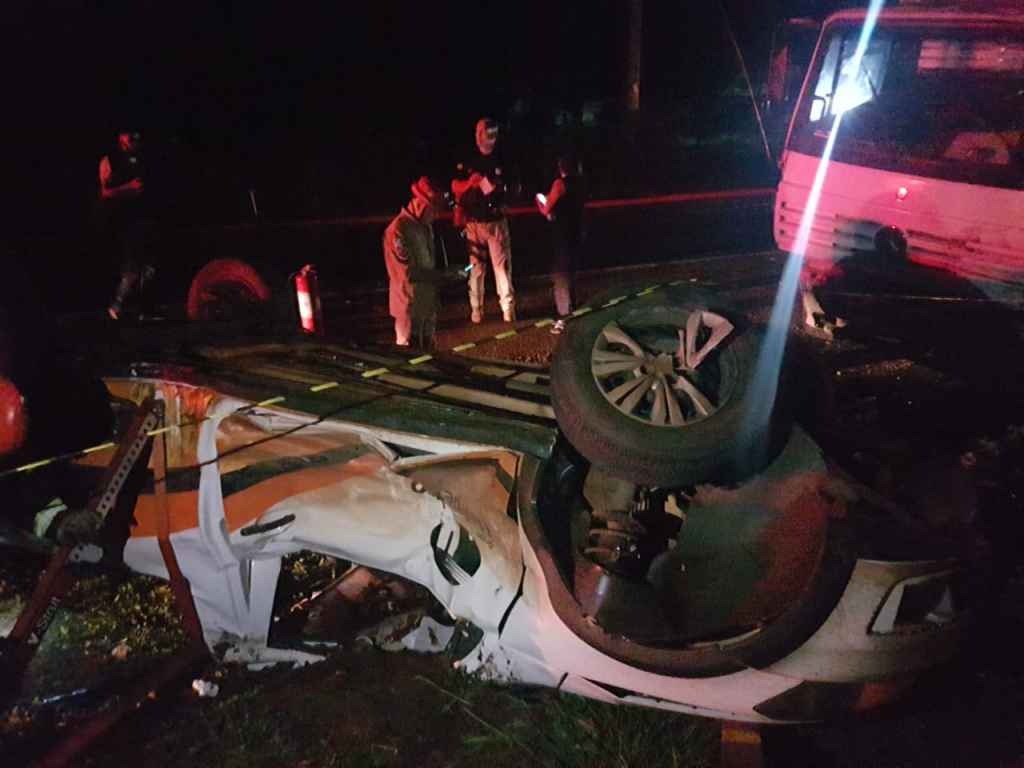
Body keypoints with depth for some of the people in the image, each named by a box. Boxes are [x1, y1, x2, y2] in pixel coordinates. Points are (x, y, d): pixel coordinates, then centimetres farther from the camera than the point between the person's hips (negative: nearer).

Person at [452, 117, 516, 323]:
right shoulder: (467, 160, 0)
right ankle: (476, 308, 15)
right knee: (476, 266, 7)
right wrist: (471, 182, -18)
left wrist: (499, 187, -14)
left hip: (497, 220, 0)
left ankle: (508, 307, 1)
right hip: (474, 222, 0)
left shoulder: (501, 159, 1)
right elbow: (455, 186, 2)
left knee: (502, 264, -4)